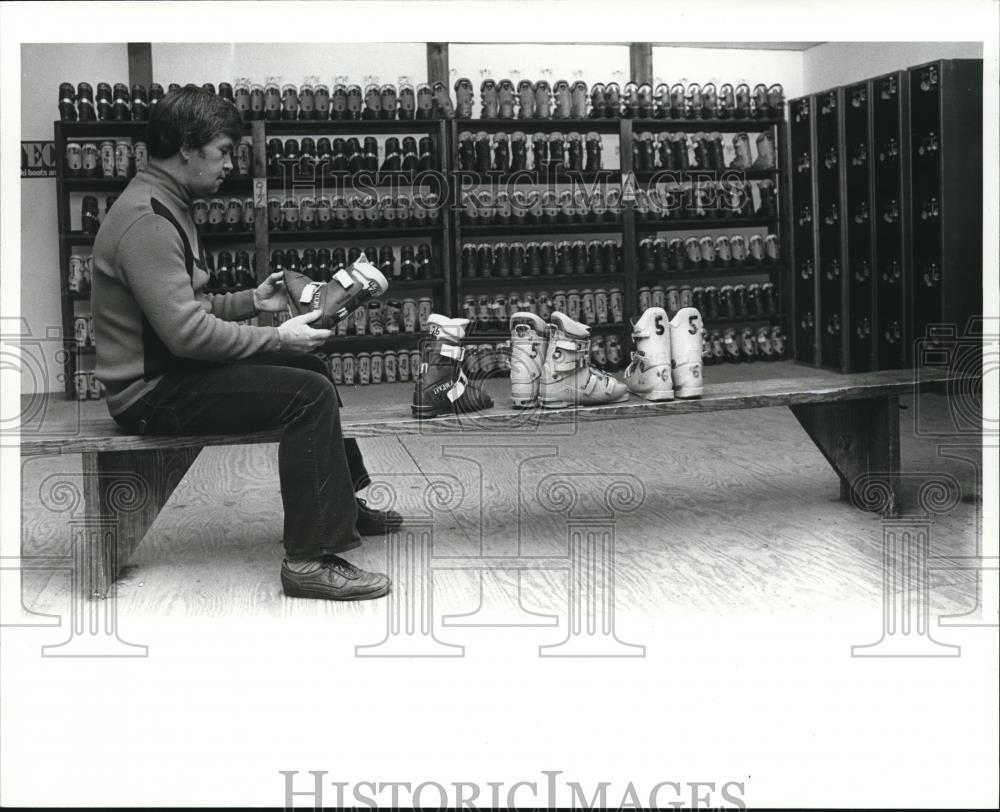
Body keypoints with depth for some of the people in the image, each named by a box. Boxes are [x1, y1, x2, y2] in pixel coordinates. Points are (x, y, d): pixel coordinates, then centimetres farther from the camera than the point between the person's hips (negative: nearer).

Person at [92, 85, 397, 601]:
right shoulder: (146, 221, -21)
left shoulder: (164, 208, 14)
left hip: (170, 370, 11)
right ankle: (309, 559, -19)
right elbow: (187, 332, -28)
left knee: (312, 372, 18)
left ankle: (341, 505, 29)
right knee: (309, 394, -21)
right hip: (153, 394, -11)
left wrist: (253, 301, 7)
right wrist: (279, 337, -20)